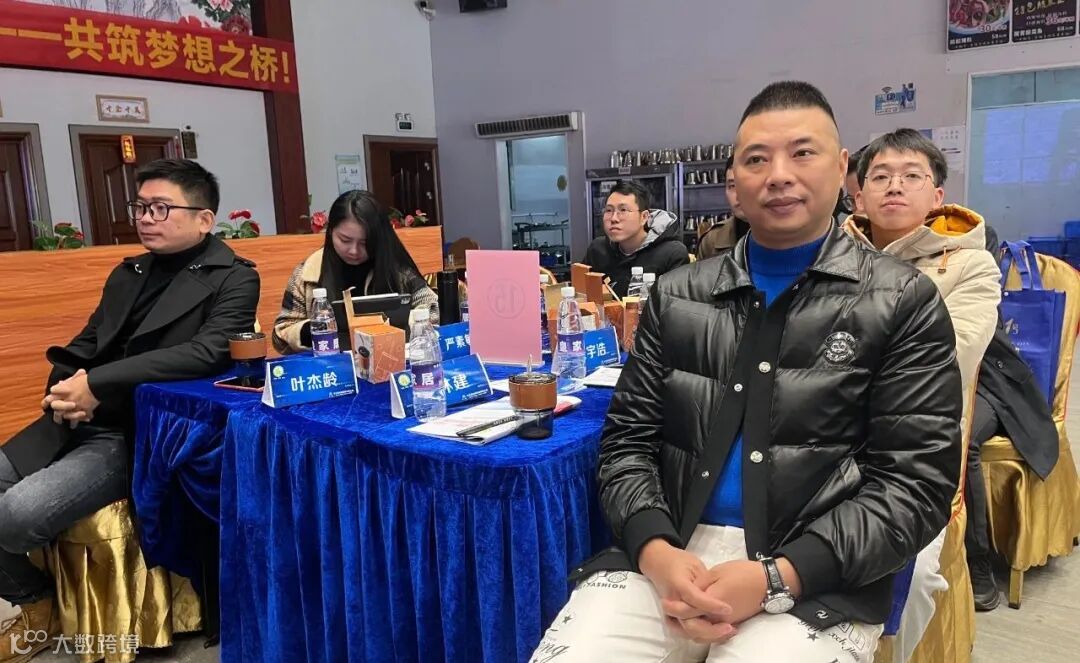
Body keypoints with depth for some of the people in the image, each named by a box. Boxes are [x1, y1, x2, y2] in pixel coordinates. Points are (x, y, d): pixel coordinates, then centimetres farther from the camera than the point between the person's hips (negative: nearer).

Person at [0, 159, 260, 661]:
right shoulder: (128, 273, 16)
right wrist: (64, 389, -4)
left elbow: (208, 353, -21)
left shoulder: (233, 278, -6)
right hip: (78, 423, 7)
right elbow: (84, 346, 20)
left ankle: (42, 606, 10)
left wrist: (97, 384, -23)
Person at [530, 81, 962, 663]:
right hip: (668, 556, 2)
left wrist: (774, 578, -15)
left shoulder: (903, 303, 2)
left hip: (814, 579, -1)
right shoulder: (676, 296, 9)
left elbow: (914, 481, -4)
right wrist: (655, 551, -12)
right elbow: (628, 441, 7)